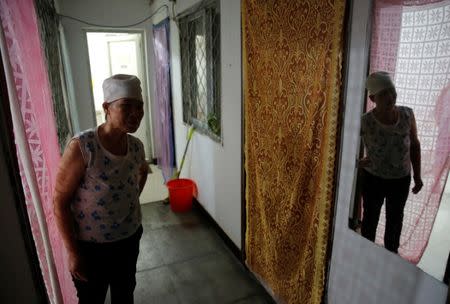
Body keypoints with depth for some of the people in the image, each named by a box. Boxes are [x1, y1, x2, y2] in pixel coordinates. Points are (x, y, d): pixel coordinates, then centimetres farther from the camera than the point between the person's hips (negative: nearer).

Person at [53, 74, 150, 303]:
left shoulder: (136, 146, -8)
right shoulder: (81, 146, -25)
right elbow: (59, 202, -18)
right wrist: (73, 252, -14)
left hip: (129, 239, 4)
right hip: (90, 245, -4)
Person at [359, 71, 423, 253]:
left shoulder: (407, 114, -14)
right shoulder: (365, 122, -23)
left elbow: (415, 145, 0)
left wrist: (417, 175, 3)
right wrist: (357, 161, -31)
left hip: (401, 179, 3)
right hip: (373, 179, -3)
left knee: (395, 219, 23)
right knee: (370, 218, 18)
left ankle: (391, 253, 50)